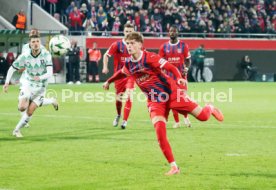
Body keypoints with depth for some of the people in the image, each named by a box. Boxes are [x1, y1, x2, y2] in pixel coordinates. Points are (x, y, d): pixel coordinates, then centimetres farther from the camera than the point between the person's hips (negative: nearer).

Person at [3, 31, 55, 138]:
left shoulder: (46, 54, -17)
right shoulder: (24, 56, -14)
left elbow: (50, 73, -24)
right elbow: (12, 69, -3)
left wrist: (40, 78, -43)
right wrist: (7, 82, -15)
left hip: (40, 87, 0)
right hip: (28, 84, 0)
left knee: (30, 112, -8)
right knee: (22, 108, -21)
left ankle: (17, 130, 11)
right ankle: (26, 102, 15)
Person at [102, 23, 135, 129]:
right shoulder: (117, 44, -5)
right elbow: (106, 55, 0)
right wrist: (105, 67, -12)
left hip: (130, 75, -1)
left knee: (128, 96, -17)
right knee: (118, 97, 11)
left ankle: (125, 120, -12)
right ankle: (118, 115, 41)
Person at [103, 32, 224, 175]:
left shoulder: (149, 57, -16)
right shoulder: (128, 64, 1)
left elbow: (171, 68, -21)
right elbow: (121, 73, 26)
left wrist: (179, 79, -38)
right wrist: (109, 81, 37)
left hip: (171, 93, -4)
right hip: (154, 100, 4)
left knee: (202, 116, -7)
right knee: (159, 130, -18)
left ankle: (210, 109, 34)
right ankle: (173, 166, -10)